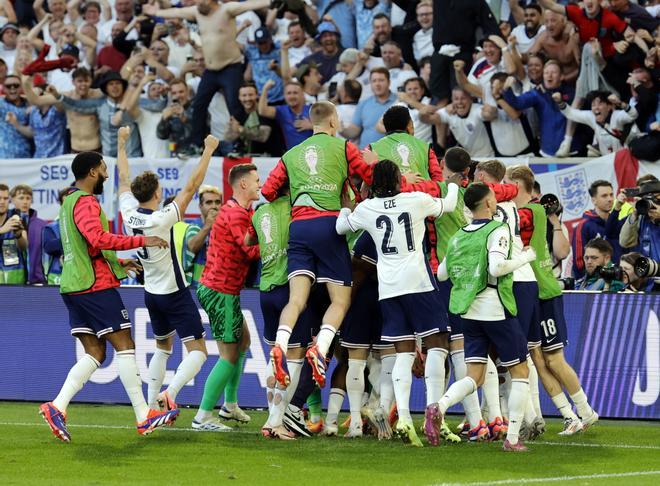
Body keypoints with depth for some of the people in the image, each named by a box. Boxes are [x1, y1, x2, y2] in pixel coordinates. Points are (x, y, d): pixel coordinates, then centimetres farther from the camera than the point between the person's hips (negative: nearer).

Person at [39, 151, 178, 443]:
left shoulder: (70, 201, 20)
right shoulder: (86, 202, -12)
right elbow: (97, 238, -29)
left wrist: (118, 263, 30)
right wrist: (141, 241, -25)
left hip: (74, 286, 10)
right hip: (96, 286, -9)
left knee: (95, 353, 8)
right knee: (124, 346, -4)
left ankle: (57, 407, -6)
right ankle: (143, 417, -3)